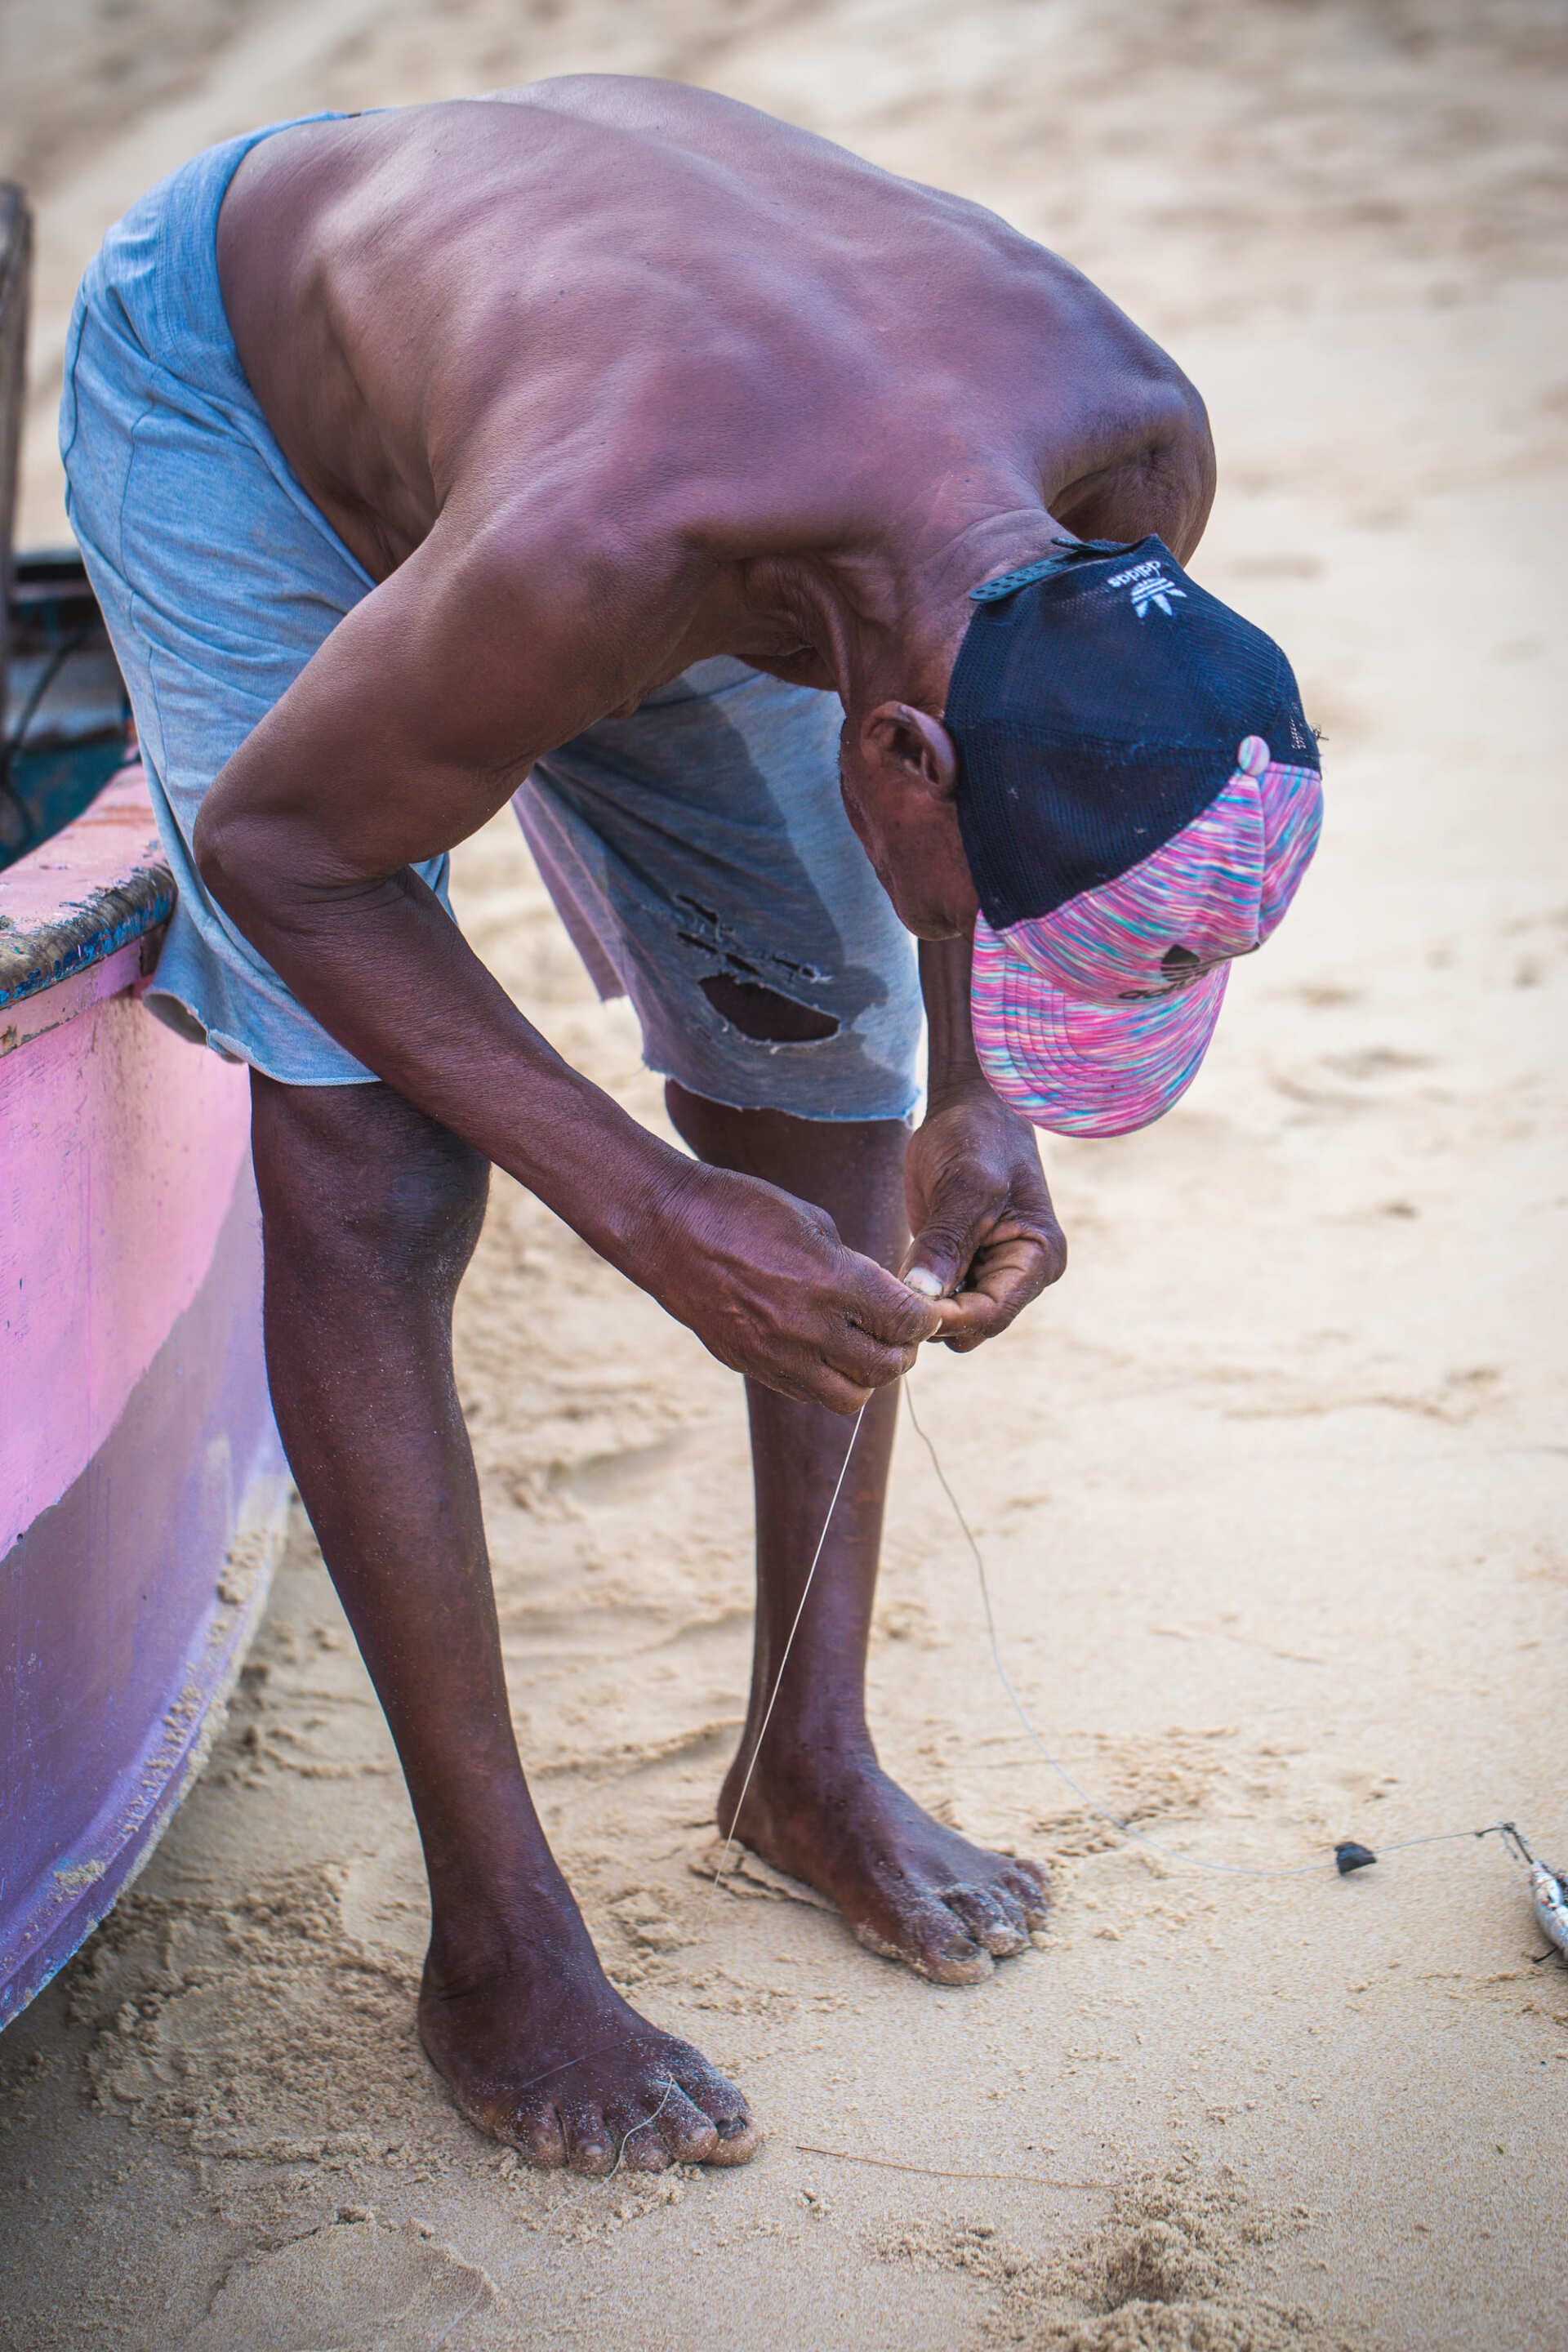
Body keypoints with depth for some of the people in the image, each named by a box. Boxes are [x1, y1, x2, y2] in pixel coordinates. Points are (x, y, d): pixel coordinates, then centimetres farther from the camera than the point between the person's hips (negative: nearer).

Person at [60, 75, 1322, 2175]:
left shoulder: (1137, 449, -28)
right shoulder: (597, 552, -46)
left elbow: (978, 721, -5)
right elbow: (276, 839, -27)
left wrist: (971, 1092, -15)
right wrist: (647, 1213, -31)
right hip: (231, 375, -5)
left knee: (831, 1064, 3)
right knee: (368, 1172, -16)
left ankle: (813, 1759, 20)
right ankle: (496, 1934, -2)